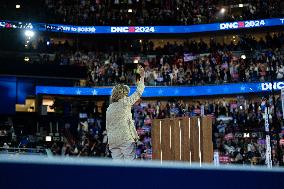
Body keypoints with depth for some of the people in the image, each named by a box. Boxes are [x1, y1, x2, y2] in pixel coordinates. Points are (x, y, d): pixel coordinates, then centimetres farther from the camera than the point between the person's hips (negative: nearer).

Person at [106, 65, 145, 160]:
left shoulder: (109, 108, 16)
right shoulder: (124, 103, -2)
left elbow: (107, 127, 17)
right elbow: (138, 93, 4)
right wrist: (142, 76, 13)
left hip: (112, 141, 6)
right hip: (125, 138, -6)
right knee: (130, 160, -6)